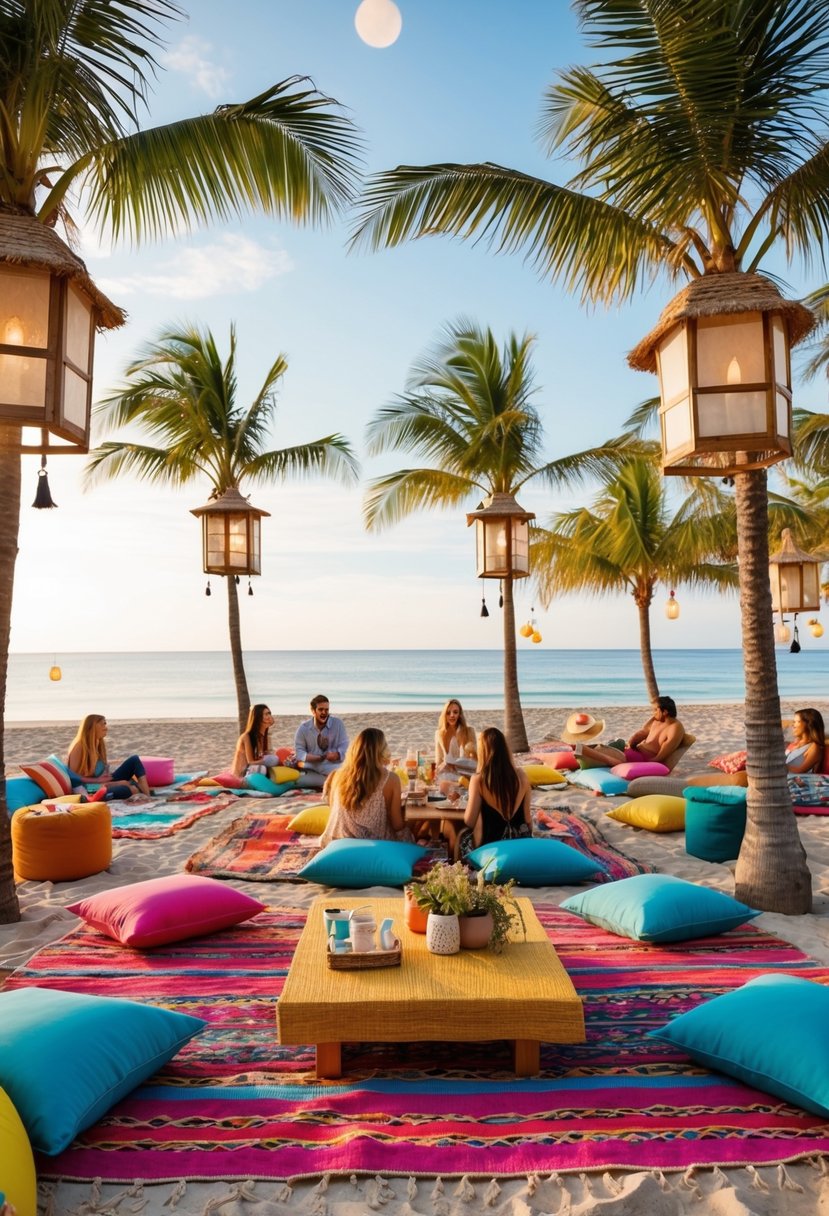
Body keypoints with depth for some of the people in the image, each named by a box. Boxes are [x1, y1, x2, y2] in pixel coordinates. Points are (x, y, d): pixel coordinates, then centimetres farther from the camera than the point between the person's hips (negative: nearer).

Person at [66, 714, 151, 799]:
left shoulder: (100, 744, 11)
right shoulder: (79, 746, -10)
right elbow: (73, 776, -13)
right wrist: (97, 780, -17)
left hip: (103, 783, 8)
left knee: (134, 760, -5)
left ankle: (147, 794, -20)